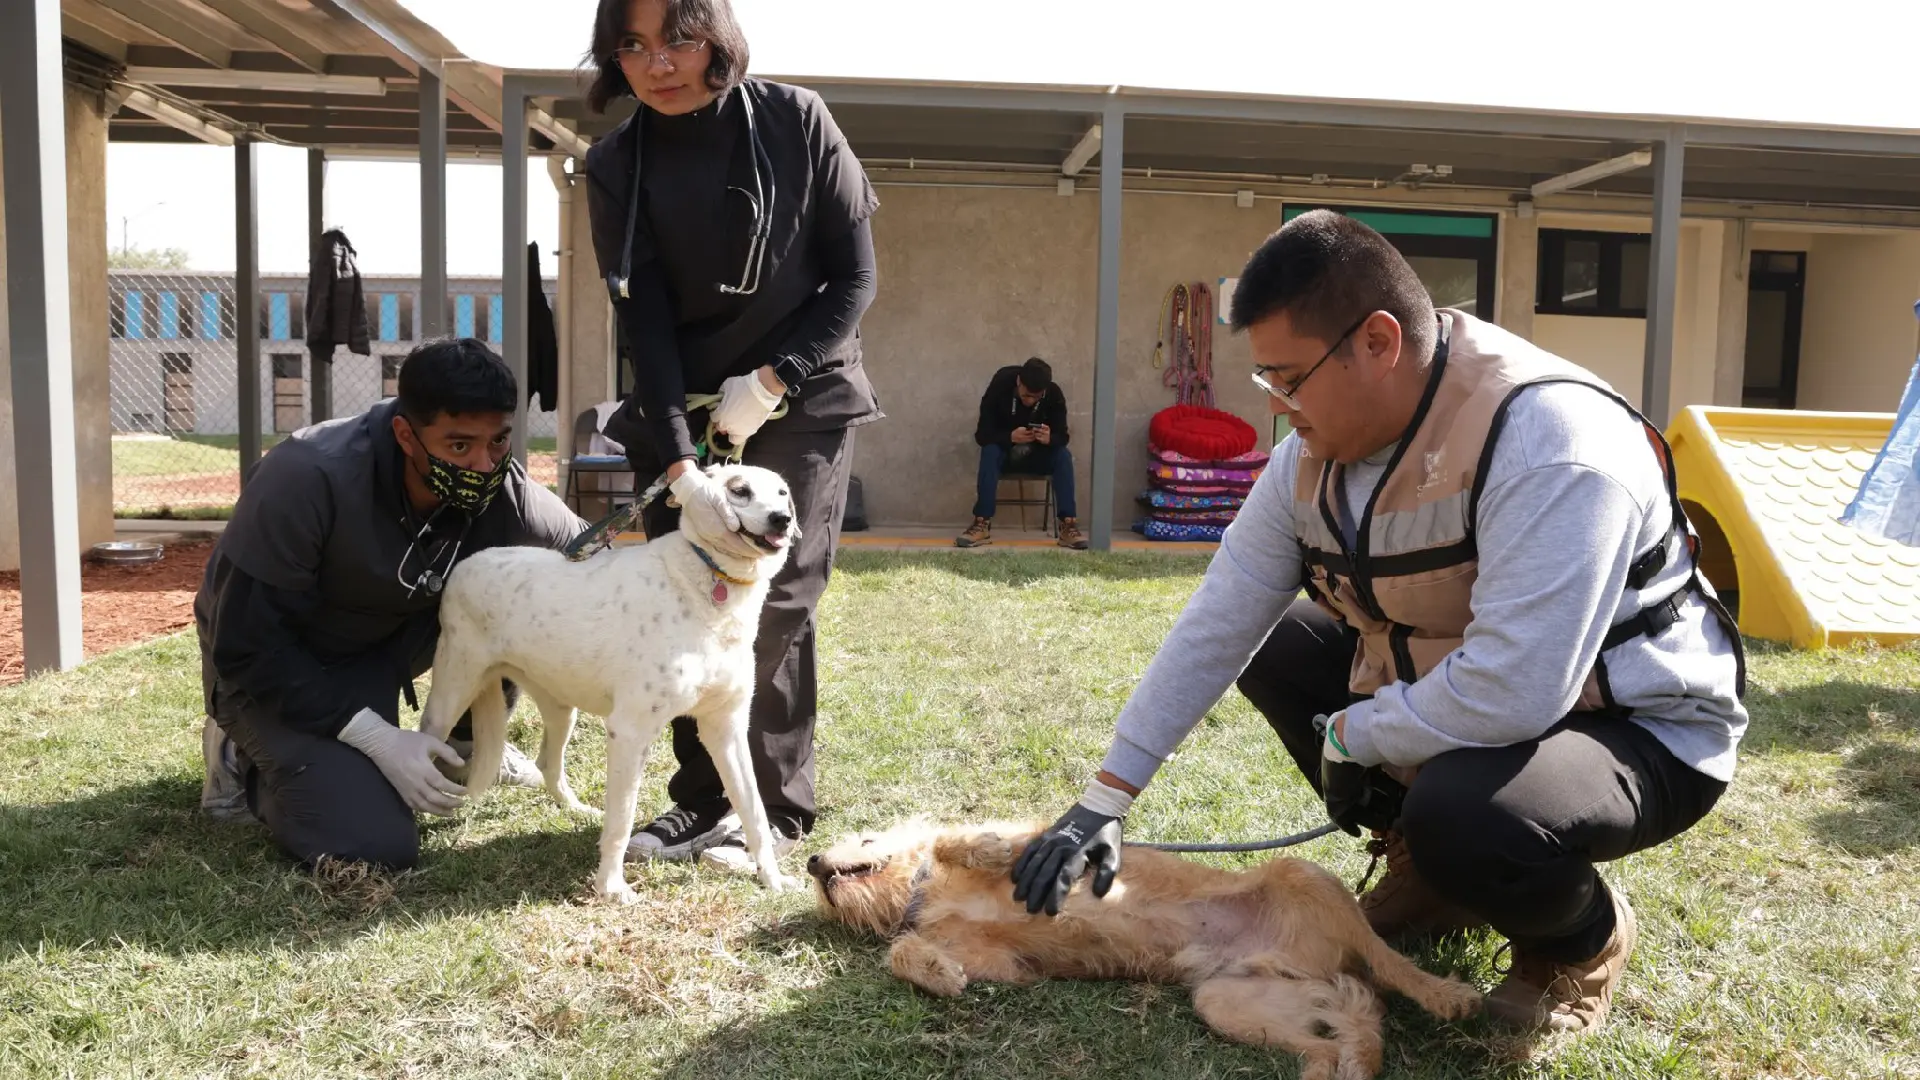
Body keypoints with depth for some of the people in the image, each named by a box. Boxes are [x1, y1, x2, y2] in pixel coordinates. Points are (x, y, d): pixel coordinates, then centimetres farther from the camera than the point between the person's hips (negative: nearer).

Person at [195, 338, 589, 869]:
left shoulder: (503, 493, -22)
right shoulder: (308, 479, -34)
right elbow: (247, 646, -27)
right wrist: (379, 739, -30)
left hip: (385, 639, 5)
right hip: (275, 665, -5)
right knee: (375, 845, -22)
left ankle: (470, 742, 6)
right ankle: (247, 756, 7)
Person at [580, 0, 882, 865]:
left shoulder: (795, 122, -9)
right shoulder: (615, 167, -4)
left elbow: (853, 277, -6)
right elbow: (643, 321, -11)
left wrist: (773, 380, -15)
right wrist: (680, 462, -22)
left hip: (800, 399, -2)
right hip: (679, 410, 3)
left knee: (774, 606, -6)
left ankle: (776, 810, 5)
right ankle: (702, 801, 12)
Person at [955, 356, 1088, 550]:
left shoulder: (1054, 394, -17)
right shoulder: (1000, 386, -22)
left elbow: (1062, 436, -17)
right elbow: (982, 434, -23)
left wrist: (1050, 439, -41)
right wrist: (1011, 437, -42)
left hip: (1037, 456, 1)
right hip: (1004, 454, -1)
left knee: (1063, 456, -27)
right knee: (989, 452, -33)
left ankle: (1068, 526, -31)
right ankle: (982, 525, -38)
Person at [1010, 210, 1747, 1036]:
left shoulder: (1546, 440, -32)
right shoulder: (1316, 451, -7)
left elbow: (1508, 695, -38)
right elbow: (1218, 621, -4)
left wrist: (1346, 737, -20)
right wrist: (1105, 799, -4)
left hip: (1635, 728, -8)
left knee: (1458, 809, -36)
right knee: (1274, 648, 4)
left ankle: (1584, 938, 1)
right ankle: (1433, 873, 15)